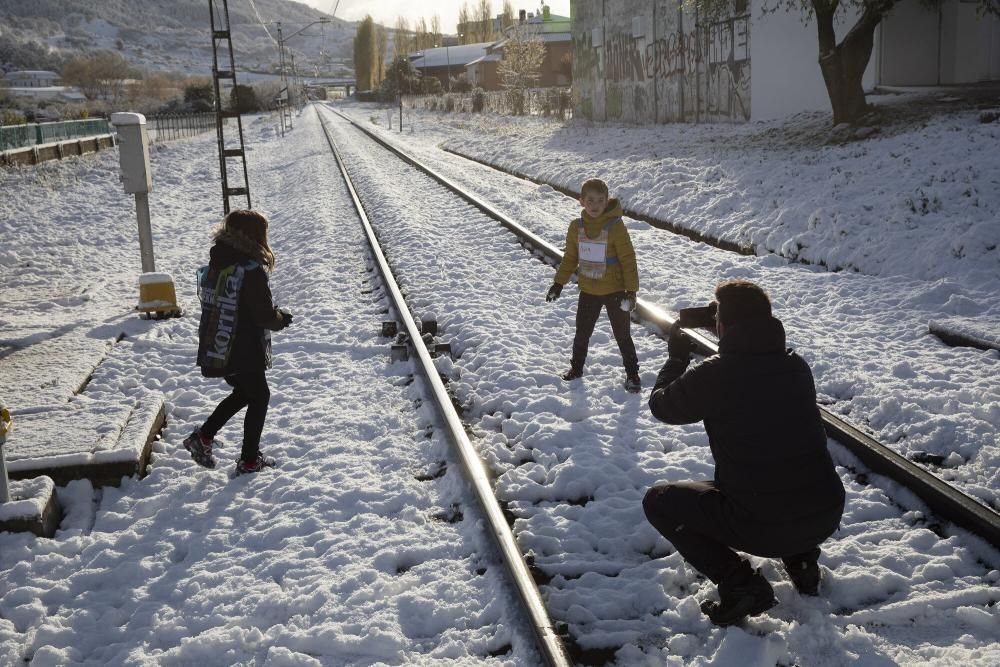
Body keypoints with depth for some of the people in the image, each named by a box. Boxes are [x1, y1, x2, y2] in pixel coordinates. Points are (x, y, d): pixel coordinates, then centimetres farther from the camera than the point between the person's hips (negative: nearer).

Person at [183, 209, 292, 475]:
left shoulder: (212, 266, 2)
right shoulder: (252, 271, -21)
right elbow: (266, 317, -20)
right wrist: (283, 318, 3)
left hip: (215, 353, 7)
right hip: (244, 354, -7)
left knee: (244, 392, 27)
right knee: (259, 398, 14)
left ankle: (203, 437, 21)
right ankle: (249, 461, 21)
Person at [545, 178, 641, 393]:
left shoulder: (615, 226, -17)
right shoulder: (576, 226, -3)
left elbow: (628, 260, -14)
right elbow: (570, 257, 9)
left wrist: (631, 290, -16)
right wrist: (559, 283, 7)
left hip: (615, 291, -4)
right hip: (588, 291, 4)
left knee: (622, 335, 6)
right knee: (582, 333, 16)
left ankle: (632, 374, 20)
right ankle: (576, 367, 35)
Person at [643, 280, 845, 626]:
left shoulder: (713, 375, -13)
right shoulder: (797, 367, 2)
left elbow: (662, 406, 5)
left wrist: (677, 357, 21)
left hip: (763, 528, -6)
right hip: (827, 517, 6)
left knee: (658, 501, 12)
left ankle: (739, 584, 2)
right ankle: (802, 559, 22)